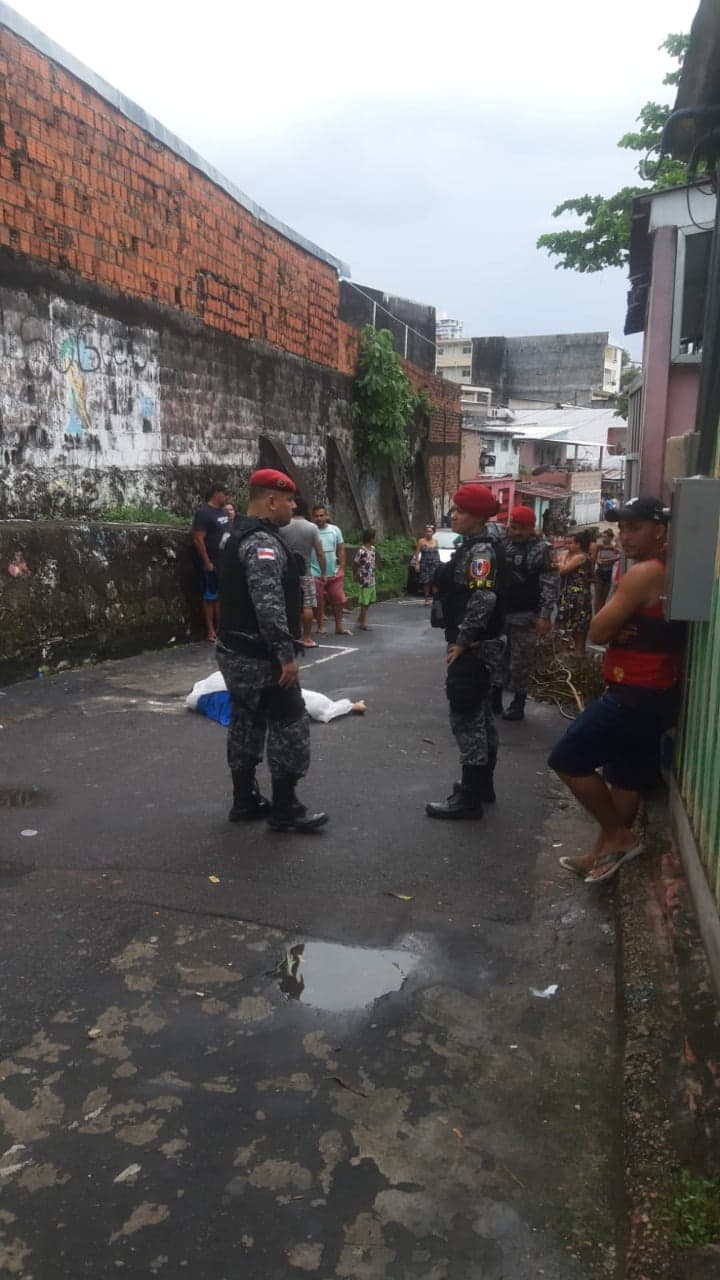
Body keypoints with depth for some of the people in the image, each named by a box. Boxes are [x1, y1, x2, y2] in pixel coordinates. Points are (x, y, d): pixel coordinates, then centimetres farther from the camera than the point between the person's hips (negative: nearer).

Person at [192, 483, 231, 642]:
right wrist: (207, 562, -20)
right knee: (210, 598, 2)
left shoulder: (224, 510, 9)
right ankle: (211, 631, 10)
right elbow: (198, 539, -19)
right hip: (212, 564, -7)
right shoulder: (203, 512, -15)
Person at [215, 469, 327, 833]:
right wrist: (287, 654, -26)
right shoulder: (263, 543, -19)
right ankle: (285, 810, 5)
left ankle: (244, 801, 24)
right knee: (289, 726, -2)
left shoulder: (240, 537, 15)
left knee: (246, 723, 15)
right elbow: (269, 606, -29)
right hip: (260, 657, -10)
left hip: (236, 650, 10)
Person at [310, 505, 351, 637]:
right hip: (316, 574, -4)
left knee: (338, 600, 10)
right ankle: (321, 627, 18)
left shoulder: (335, 530, 4)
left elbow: (341, 550, 9)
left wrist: (342, 568, 3)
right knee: (318, 602, 5)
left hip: (334, 573, 4)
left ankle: (339, 626, 23)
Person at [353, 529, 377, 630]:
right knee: (364, 602, 1)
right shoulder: (361, 551, -19)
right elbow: (355, 564, -12)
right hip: (364, 581, -8)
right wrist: (355, 576, -5)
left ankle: (361, 619, 32)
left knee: (369, 601, 17)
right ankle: (363, 623, 10)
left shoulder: (372, 548, 7)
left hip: (372, 580, 8)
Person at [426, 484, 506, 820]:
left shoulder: (482, 550, -17)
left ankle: (469, 797, 1)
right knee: (480, 714, 16)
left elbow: (484, 599, -27)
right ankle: (482, 785, 28)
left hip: (471, 648, -10)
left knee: (466, 718, -6)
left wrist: (462, 641, -21)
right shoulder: (471, 548, 14)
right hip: (474, 646, 10)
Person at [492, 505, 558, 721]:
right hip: (499, 613, 5)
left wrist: (545, 615, -19)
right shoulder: (502, 545, 10)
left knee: (521, 663, 2)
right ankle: (494, 699, 24)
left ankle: (518, 704, 13)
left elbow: (550, 584, -12)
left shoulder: (541, 549, -7)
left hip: (525, 617, -5)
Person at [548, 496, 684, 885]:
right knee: (627, 776, 16)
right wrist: (618, 630, -6)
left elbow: (597, 632, -18)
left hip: (633, 695, -10)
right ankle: (605, 850, 27)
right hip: (657, 693, 10)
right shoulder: (670, 573, 12)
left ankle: (619, 836, 8)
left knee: (567, 759, -2)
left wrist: (613, 629, 2)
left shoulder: (643, 574, -19)